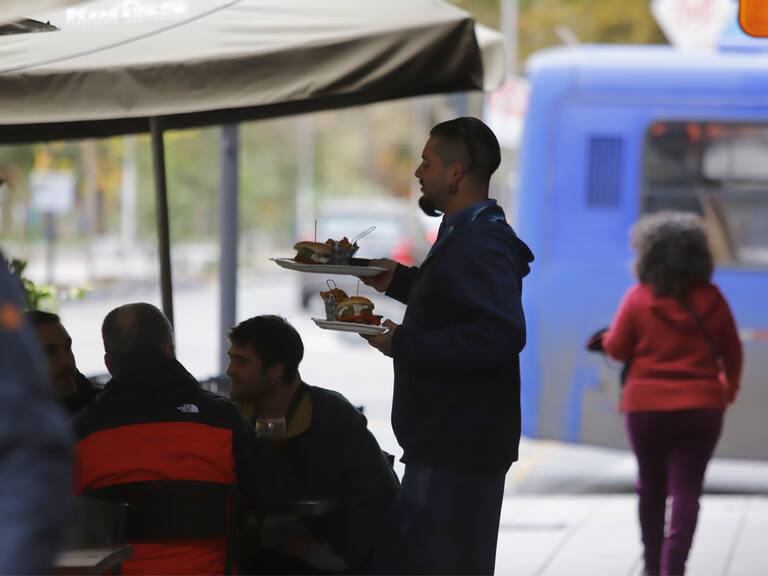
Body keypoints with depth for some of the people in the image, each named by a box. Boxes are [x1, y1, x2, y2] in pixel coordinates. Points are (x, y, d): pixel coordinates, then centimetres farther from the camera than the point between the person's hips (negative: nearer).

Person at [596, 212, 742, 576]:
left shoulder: (638, 298, -9)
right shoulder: (711, 299, -2)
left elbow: (617, 348, -3)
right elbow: (732, 351, 8)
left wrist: (605, 338, 20)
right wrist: (729, 387, 26)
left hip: (647, 406, 0)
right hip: (701, 405, 0)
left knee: (651, 487, 15)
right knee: (687, 488, -1)